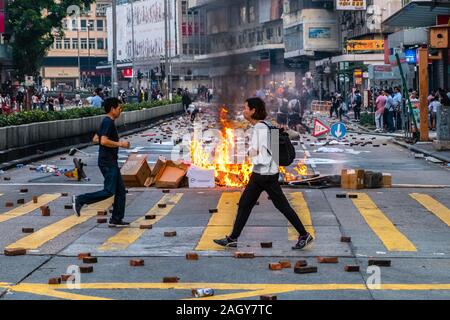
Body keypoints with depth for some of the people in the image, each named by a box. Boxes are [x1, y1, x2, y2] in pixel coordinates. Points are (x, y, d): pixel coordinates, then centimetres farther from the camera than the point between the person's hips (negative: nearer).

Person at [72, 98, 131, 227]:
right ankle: (80, 200, -6)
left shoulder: (107, 122, 16)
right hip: (107, 162, -11)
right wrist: (120, 144, -16)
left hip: (111, 163, 11)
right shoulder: (108, 122, -15)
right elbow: (104, 141, -26)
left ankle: (116, 220, 11)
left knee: (121, 190, 9)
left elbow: (95, 139, 21)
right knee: (109, 191, -13)